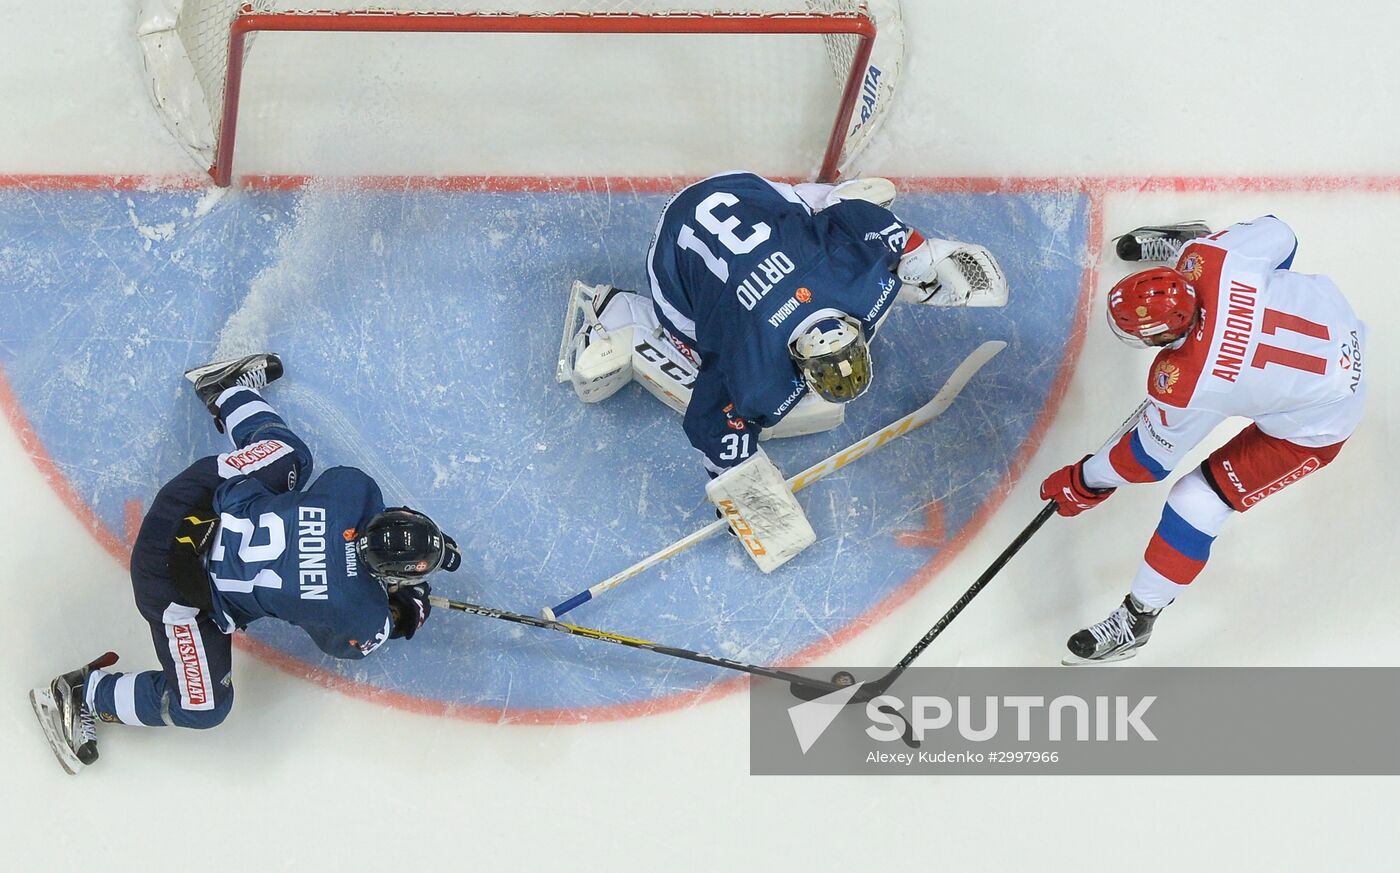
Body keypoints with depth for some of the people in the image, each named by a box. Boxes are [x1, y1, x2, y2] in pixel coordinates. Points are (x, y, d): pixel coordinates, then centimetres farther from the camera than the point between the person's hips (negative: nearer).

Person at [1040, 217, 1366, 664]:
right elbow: (1278, 236, -6)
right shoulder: (1205, 260, -27)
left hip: (1312, 424, -7)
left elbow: (1151, 458, -19)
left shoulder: (1184, 387, -38)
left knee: (1196, 503, -3)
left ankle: (1137, 619, 14)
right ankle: (1181, 239, 62)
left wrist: (1084, 483, -4)